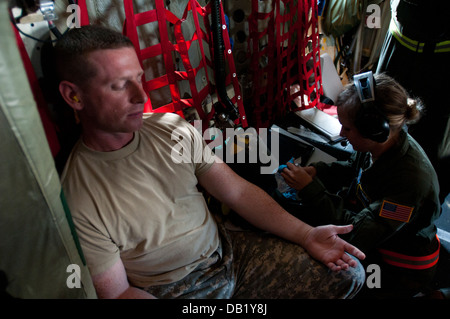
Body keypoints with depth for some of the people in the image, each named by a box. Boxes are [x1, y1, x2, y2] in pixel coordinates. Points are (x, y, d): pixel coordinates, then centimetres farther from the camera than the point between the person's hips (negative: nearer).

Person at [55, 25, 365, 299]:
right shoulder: (76, 201, -19)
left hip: (229, 249, 5)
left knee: (349, 274, 2)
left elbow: (238, 191, -1)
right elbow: (116, 291, -10)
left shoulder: (174, 129, -5)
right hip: (178, 291, -4)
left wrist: (306, 235, -6)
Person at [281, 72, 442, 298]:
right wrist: (317, 171, -10)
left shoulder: (411, 178, -36)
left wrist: (310, 189, -34)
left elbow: (359, 235, -35)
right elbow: (352, 169, 10)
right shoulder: (376, 145, -14)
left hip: (400, 269, -7)